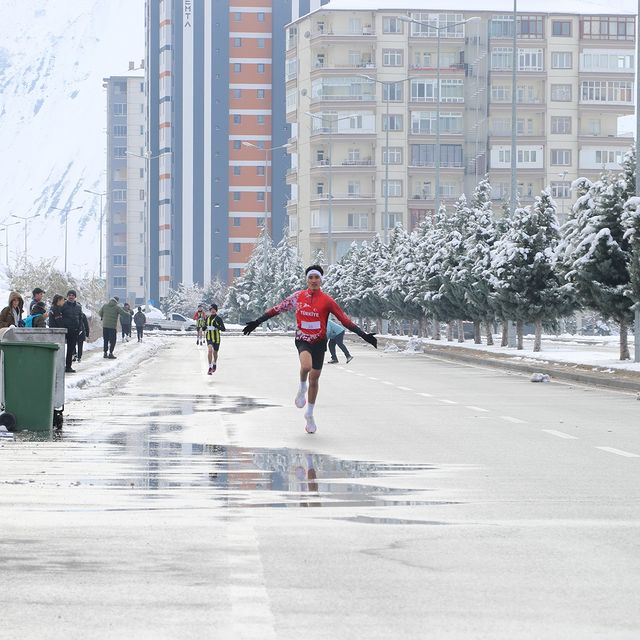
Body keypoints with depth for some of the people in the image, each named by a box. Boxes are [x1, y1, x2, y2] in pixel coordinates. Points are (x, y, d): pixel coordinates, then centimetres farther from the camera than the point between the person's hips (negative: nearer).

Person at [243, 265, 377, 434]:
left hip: (319, 342, 1)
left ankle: (309, 414, 28)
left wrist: (364, 335, -10)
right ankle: (302, 388, 1)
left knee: (314, 379, 8)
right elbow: (277, 309, 5)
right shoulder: (298, 297, -1)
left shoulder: (327, 300, -4)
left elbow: (345, 319, -4)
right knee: (306, 366, -32)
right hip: (302, 340, -1)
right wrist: (256, 322, 4)